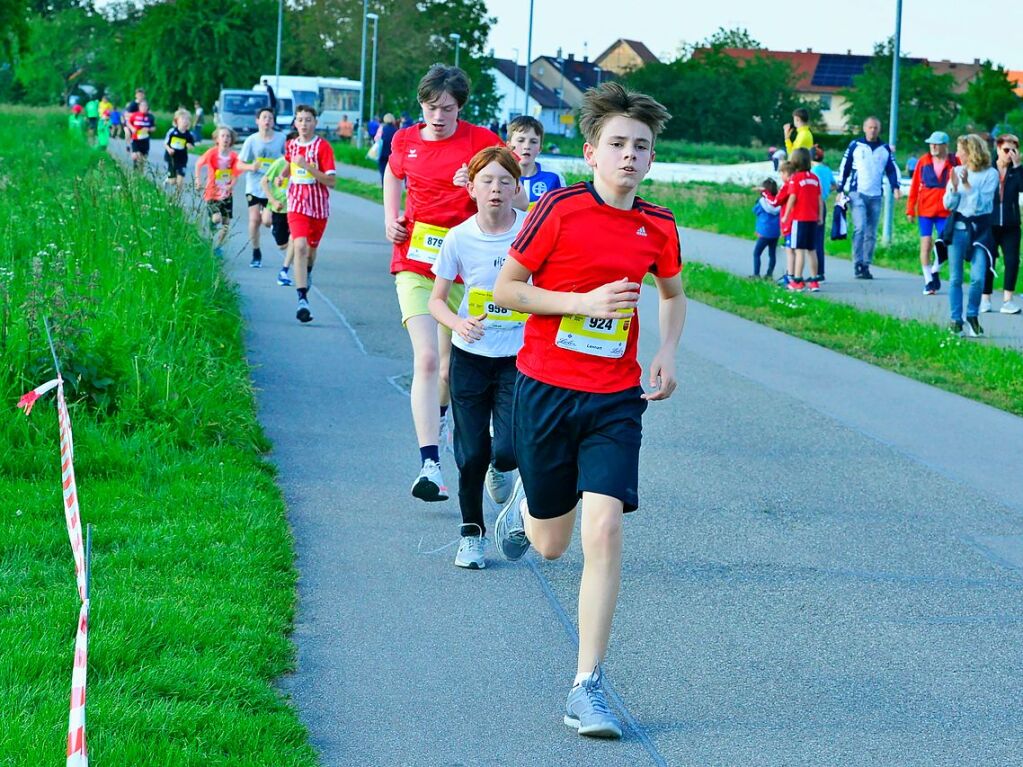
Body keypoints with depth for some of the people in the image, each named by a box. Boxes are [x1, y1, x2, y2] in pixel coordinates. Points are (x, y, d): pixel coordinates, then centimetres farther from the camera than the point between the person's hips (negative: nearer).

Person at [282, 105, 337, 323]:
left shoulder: (323, 147, -8)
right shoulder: (291, 145, 5)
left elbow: (331, 181, -16)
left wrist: (308, 166, -24)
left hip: (319, 206, -1)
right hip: (297, 205, 1)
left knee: (311, 248, 15)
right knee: (300, 246, -19)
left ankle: (307, 272, 52)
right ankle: (302, 299, -27)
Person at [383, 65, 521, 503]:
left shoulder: (481, 141, -4)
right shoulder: (405, 141, 5)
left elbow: (519, 198, -5)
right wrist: (390, 219, 13)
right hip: (414, 262, 0)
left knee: (452, 362, 12)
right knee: (426, 358, -16)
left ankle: (440, 413, 47)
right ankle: (430, 465, -24)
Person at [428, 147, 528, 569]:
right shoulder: (459, 238, -7)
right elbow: (436, 300, 0)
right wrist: (459, 323, -20)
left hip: (520, 358, -1)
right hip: (470, 358, 1)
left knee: (507, 452, -13)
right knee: (472, 456, 2)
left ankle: (501, 475, 25)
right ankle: (471, 533, 23)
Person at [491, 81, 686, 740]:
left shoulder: (658, 228, 2)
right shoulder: (560, 209, -9)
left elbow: (674, 293, 22)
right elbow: (505, 289, -6)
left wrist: (667, 354, 6)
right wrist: (585, 302, -16)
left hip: (616, 400, 2)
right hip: (546, 389, -2)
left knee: (604, 530, -14)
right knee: (551, 543, 8)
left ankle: (588, 686, -7)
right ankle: (523, 507, 48)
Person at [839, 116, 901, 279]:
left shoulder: (885, 149, 12)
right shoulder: (855, 145, 3)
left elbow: (892, 169, 13)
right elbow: (844, 167, 6)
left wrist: (895, 187, -3)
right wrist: (840, 189, 2)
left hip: (876, 196, 4)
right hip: (857, 193, -4)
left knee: (871, 233, 5)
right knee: (860, 227, -17)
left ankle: (866, 265, 10)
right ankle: (858, 264, -16)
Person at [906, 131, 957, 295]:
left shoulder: (954, 163, -2)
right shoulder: (923, 161, 2)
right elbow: (914, 186, 3)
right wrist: (910, 209, 1)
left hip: (945, 211, -1)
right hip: (925, 209, 1)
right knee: (926, 243, -3)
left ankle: (935, 271, 26)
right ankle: (928, 280, 5)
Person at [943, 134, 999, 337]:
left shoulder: (990, 174, -4)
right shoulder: (957, 172, 5)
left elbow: (981, 204, -12)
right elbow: (949, 204, 4)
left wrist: (967, 184, -20)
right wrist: (954, 187, -13)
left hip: (980, 229, -3)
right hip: (958, 228, 3)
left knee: (978, 277, -10)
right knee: (956, 278, 3)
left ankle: (972, 316, 10)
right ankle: (956, 320, 11)